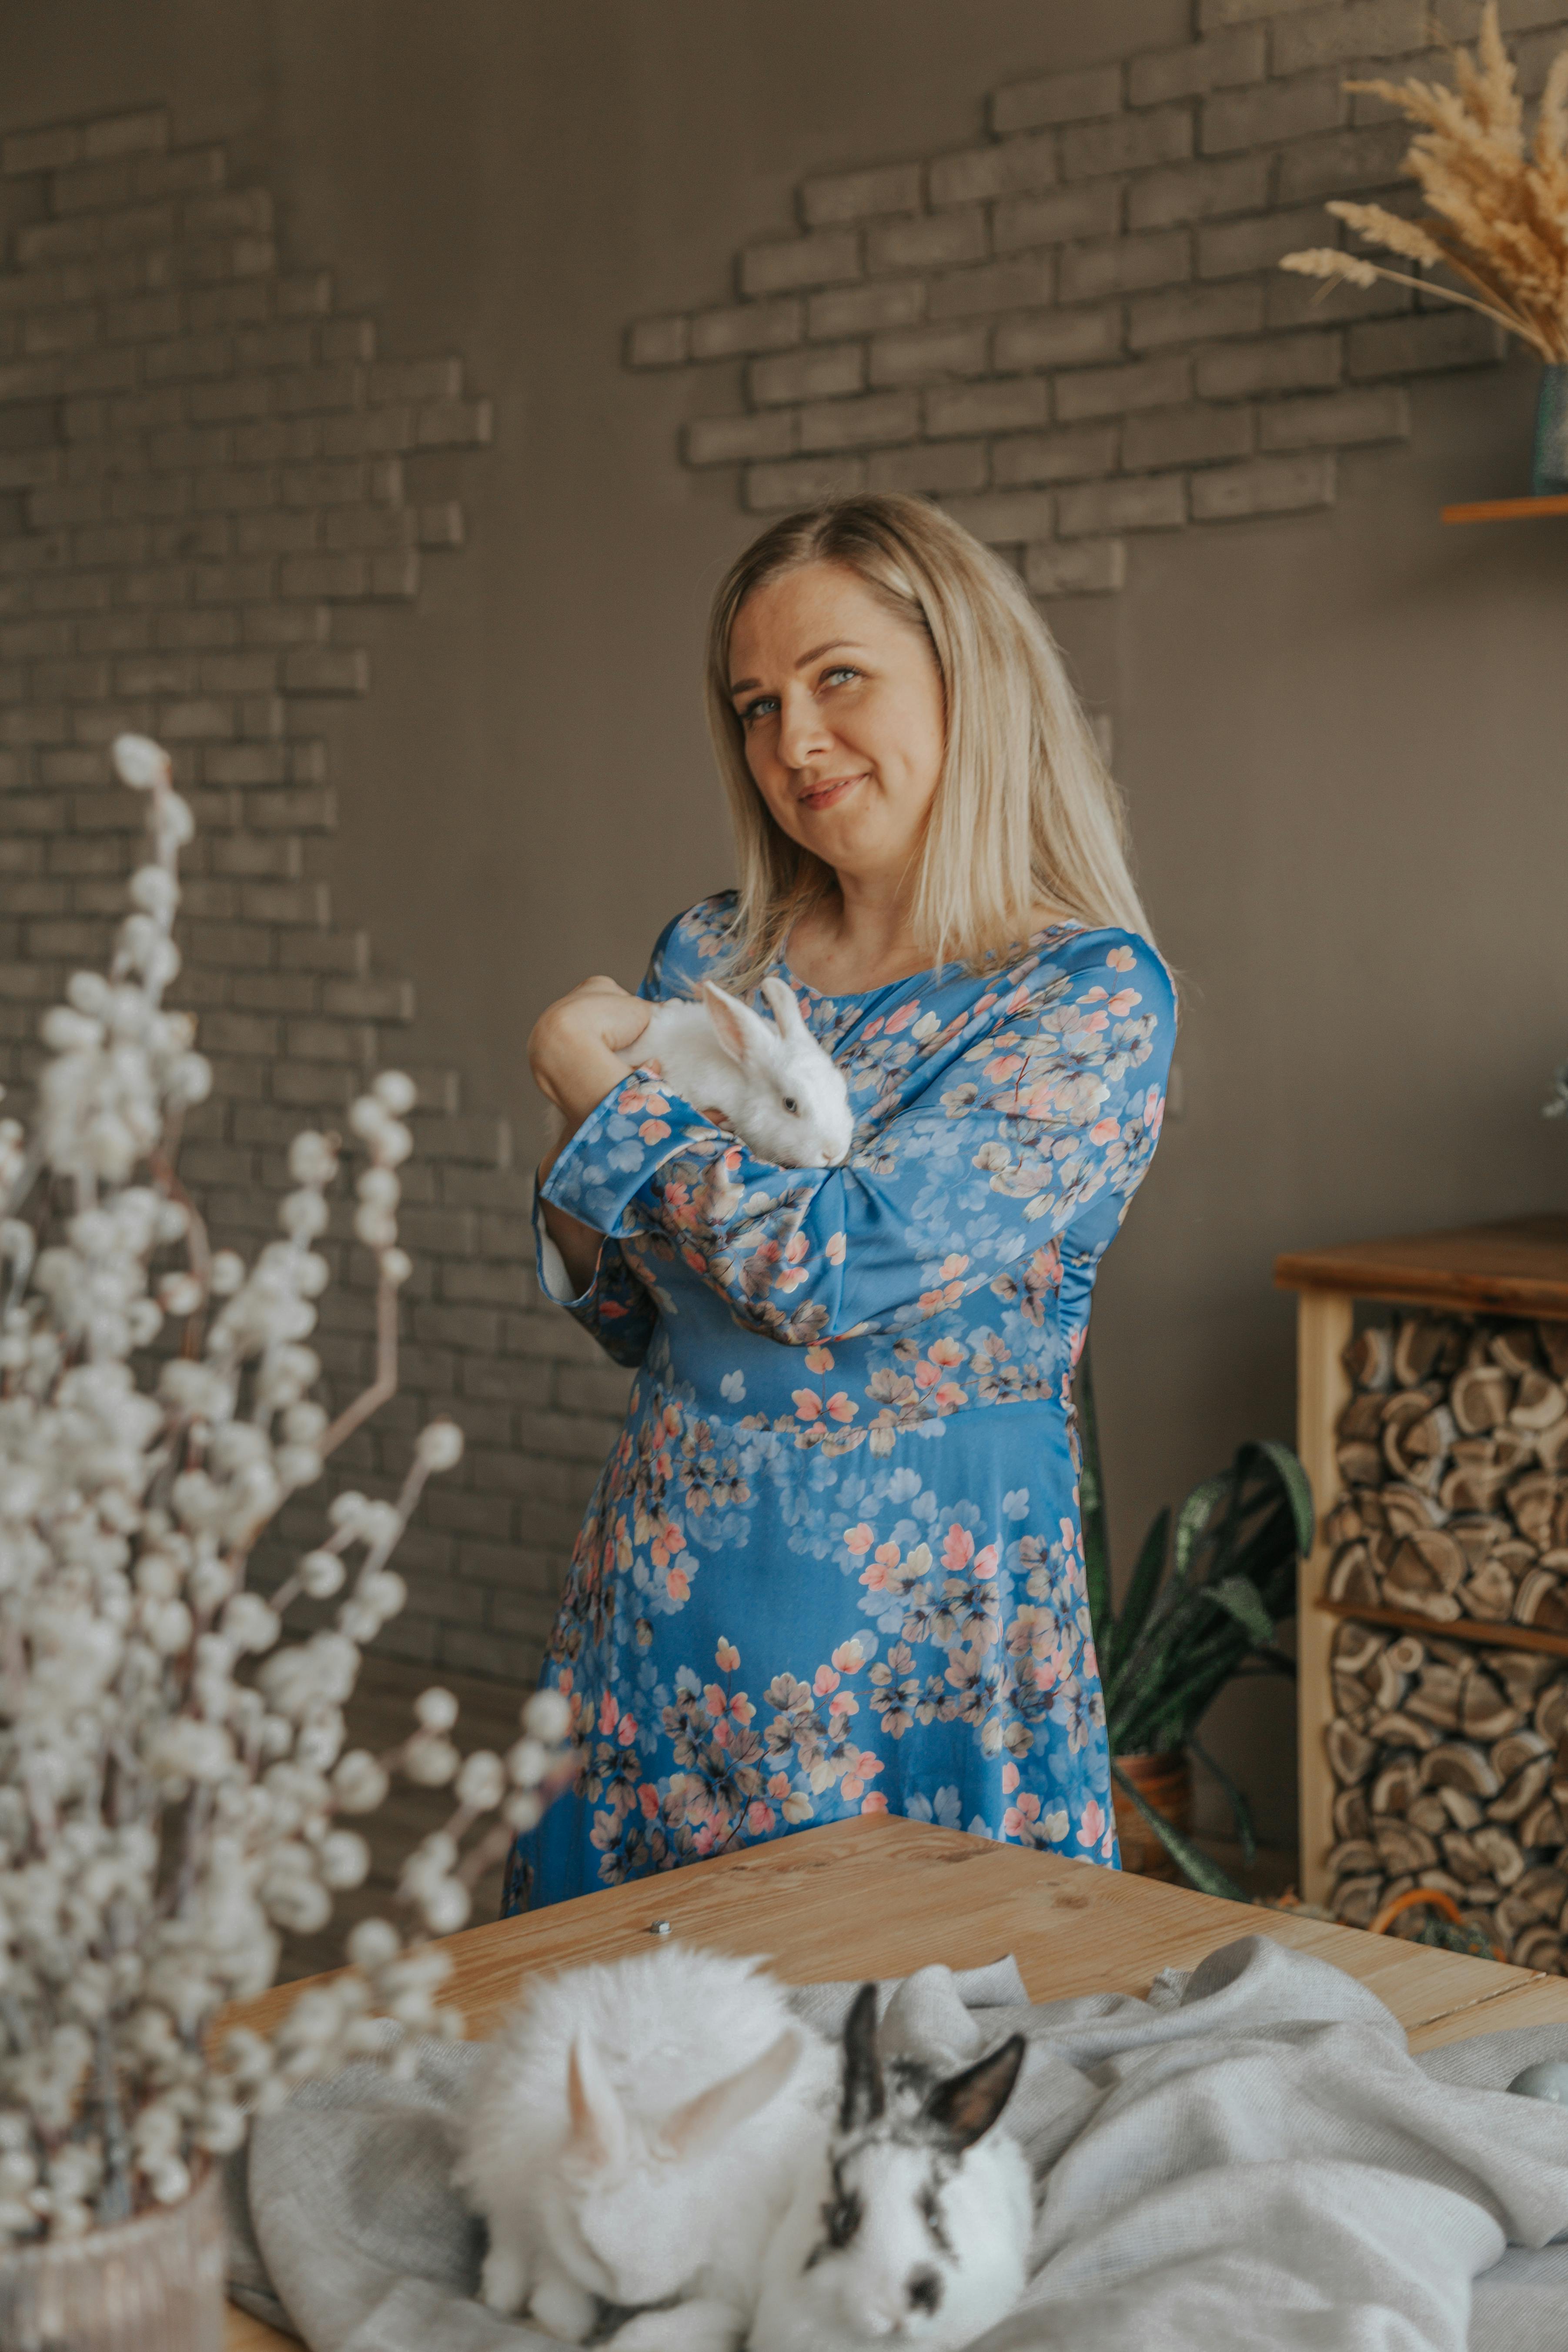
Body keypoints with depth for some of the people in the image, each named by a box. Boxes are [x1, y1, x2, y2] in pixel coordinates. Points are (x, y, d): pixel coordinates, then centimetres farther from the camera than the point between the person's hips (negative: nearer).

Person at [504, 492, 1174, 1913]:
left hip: (918, 1640, -5)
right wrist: (588, 1188, -7)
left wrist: (612, 1081, -10)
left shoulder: (1095, 995, -10)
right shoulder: (713, 956, 6)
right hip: (661, 1614, 5)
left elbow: (841, 1270, -22)